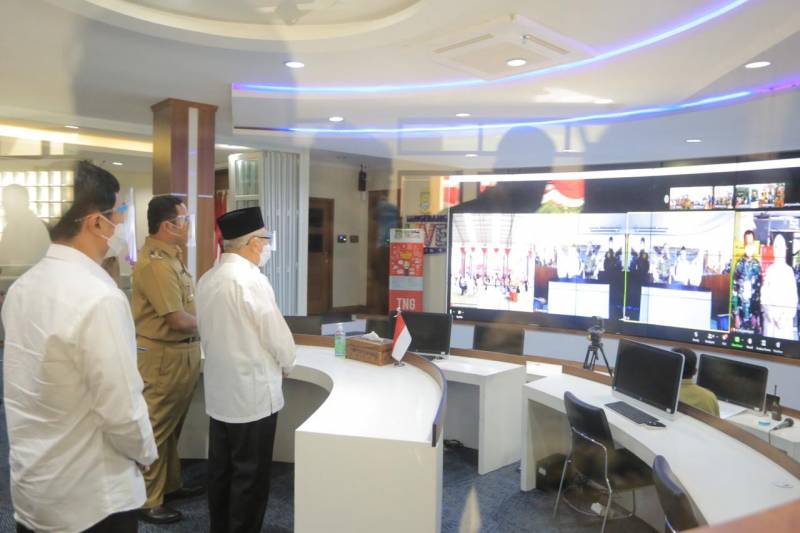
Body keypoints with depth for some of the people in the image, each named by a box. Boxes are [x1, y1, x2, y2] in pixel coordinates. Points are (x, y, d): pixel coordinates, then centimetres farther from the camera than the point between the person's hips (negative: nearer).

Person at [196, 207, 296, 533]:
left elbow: (207, 330, 11)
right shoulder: (251, 279, -20)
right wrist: (286, 365, 4)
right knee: (250, 476, 6)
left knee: (221, 470, 18)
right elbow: (277, 334, -15)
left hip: (219, 390, 8)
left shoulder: (207, 279, 4)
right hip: (253, 393, -8)